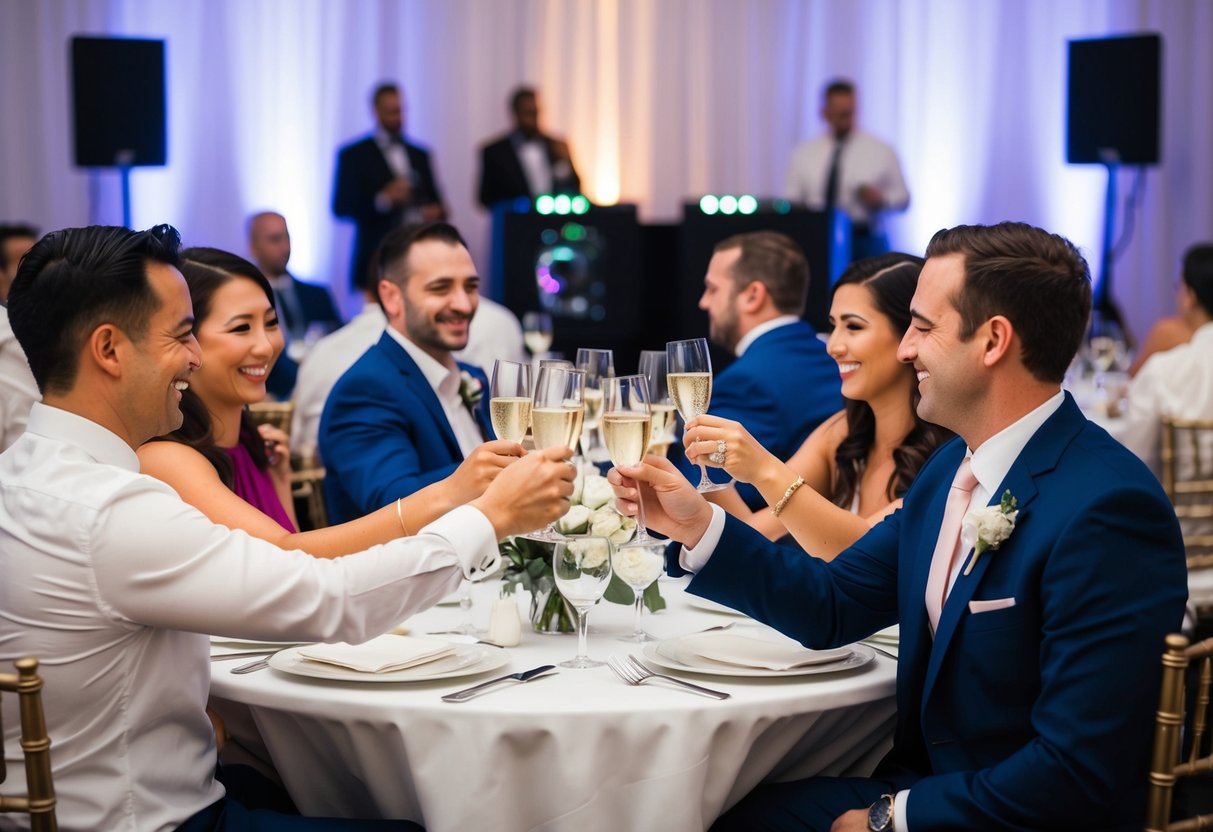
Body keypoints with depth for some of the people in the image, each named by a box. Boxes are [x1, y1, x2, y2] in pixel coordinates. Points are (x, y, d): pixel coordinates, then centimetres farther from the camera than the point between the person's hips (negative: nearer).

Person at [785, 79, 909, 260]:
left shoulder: (881, 151, 8)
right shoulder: (803, 154, 12)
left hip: (865, 245, -1)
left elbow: (902, 198, 10)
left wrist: (881, 199, -10)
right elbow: (792, 202, 13)